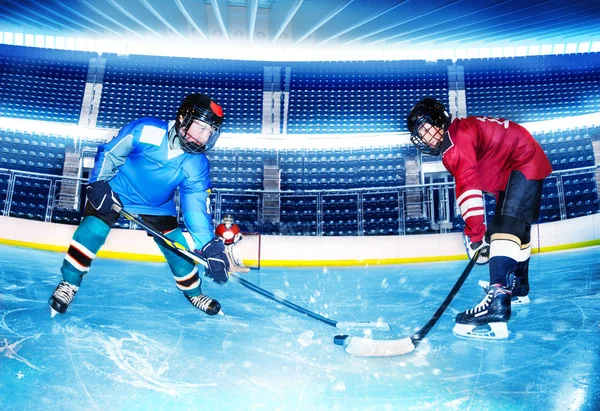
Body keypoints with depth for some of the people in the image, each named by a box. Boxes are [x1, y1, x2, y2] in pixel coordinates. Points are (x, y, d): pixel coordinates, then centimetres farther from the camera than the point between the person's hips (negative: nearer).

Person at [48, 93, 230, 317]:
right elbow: (109, 153, -15)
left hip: (158, 206, 3)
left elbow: (197, 207, -18)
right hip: (116, 192, -3)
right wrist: (98, 183, -21)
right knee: (91, 231, -18)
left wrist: (210, 245, -26)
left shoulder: (197, 164, -19)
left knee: (177, 247, -2)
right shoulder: (145, 130, -28)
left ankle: (193, 292, 22)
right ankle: (70, 282, 2)